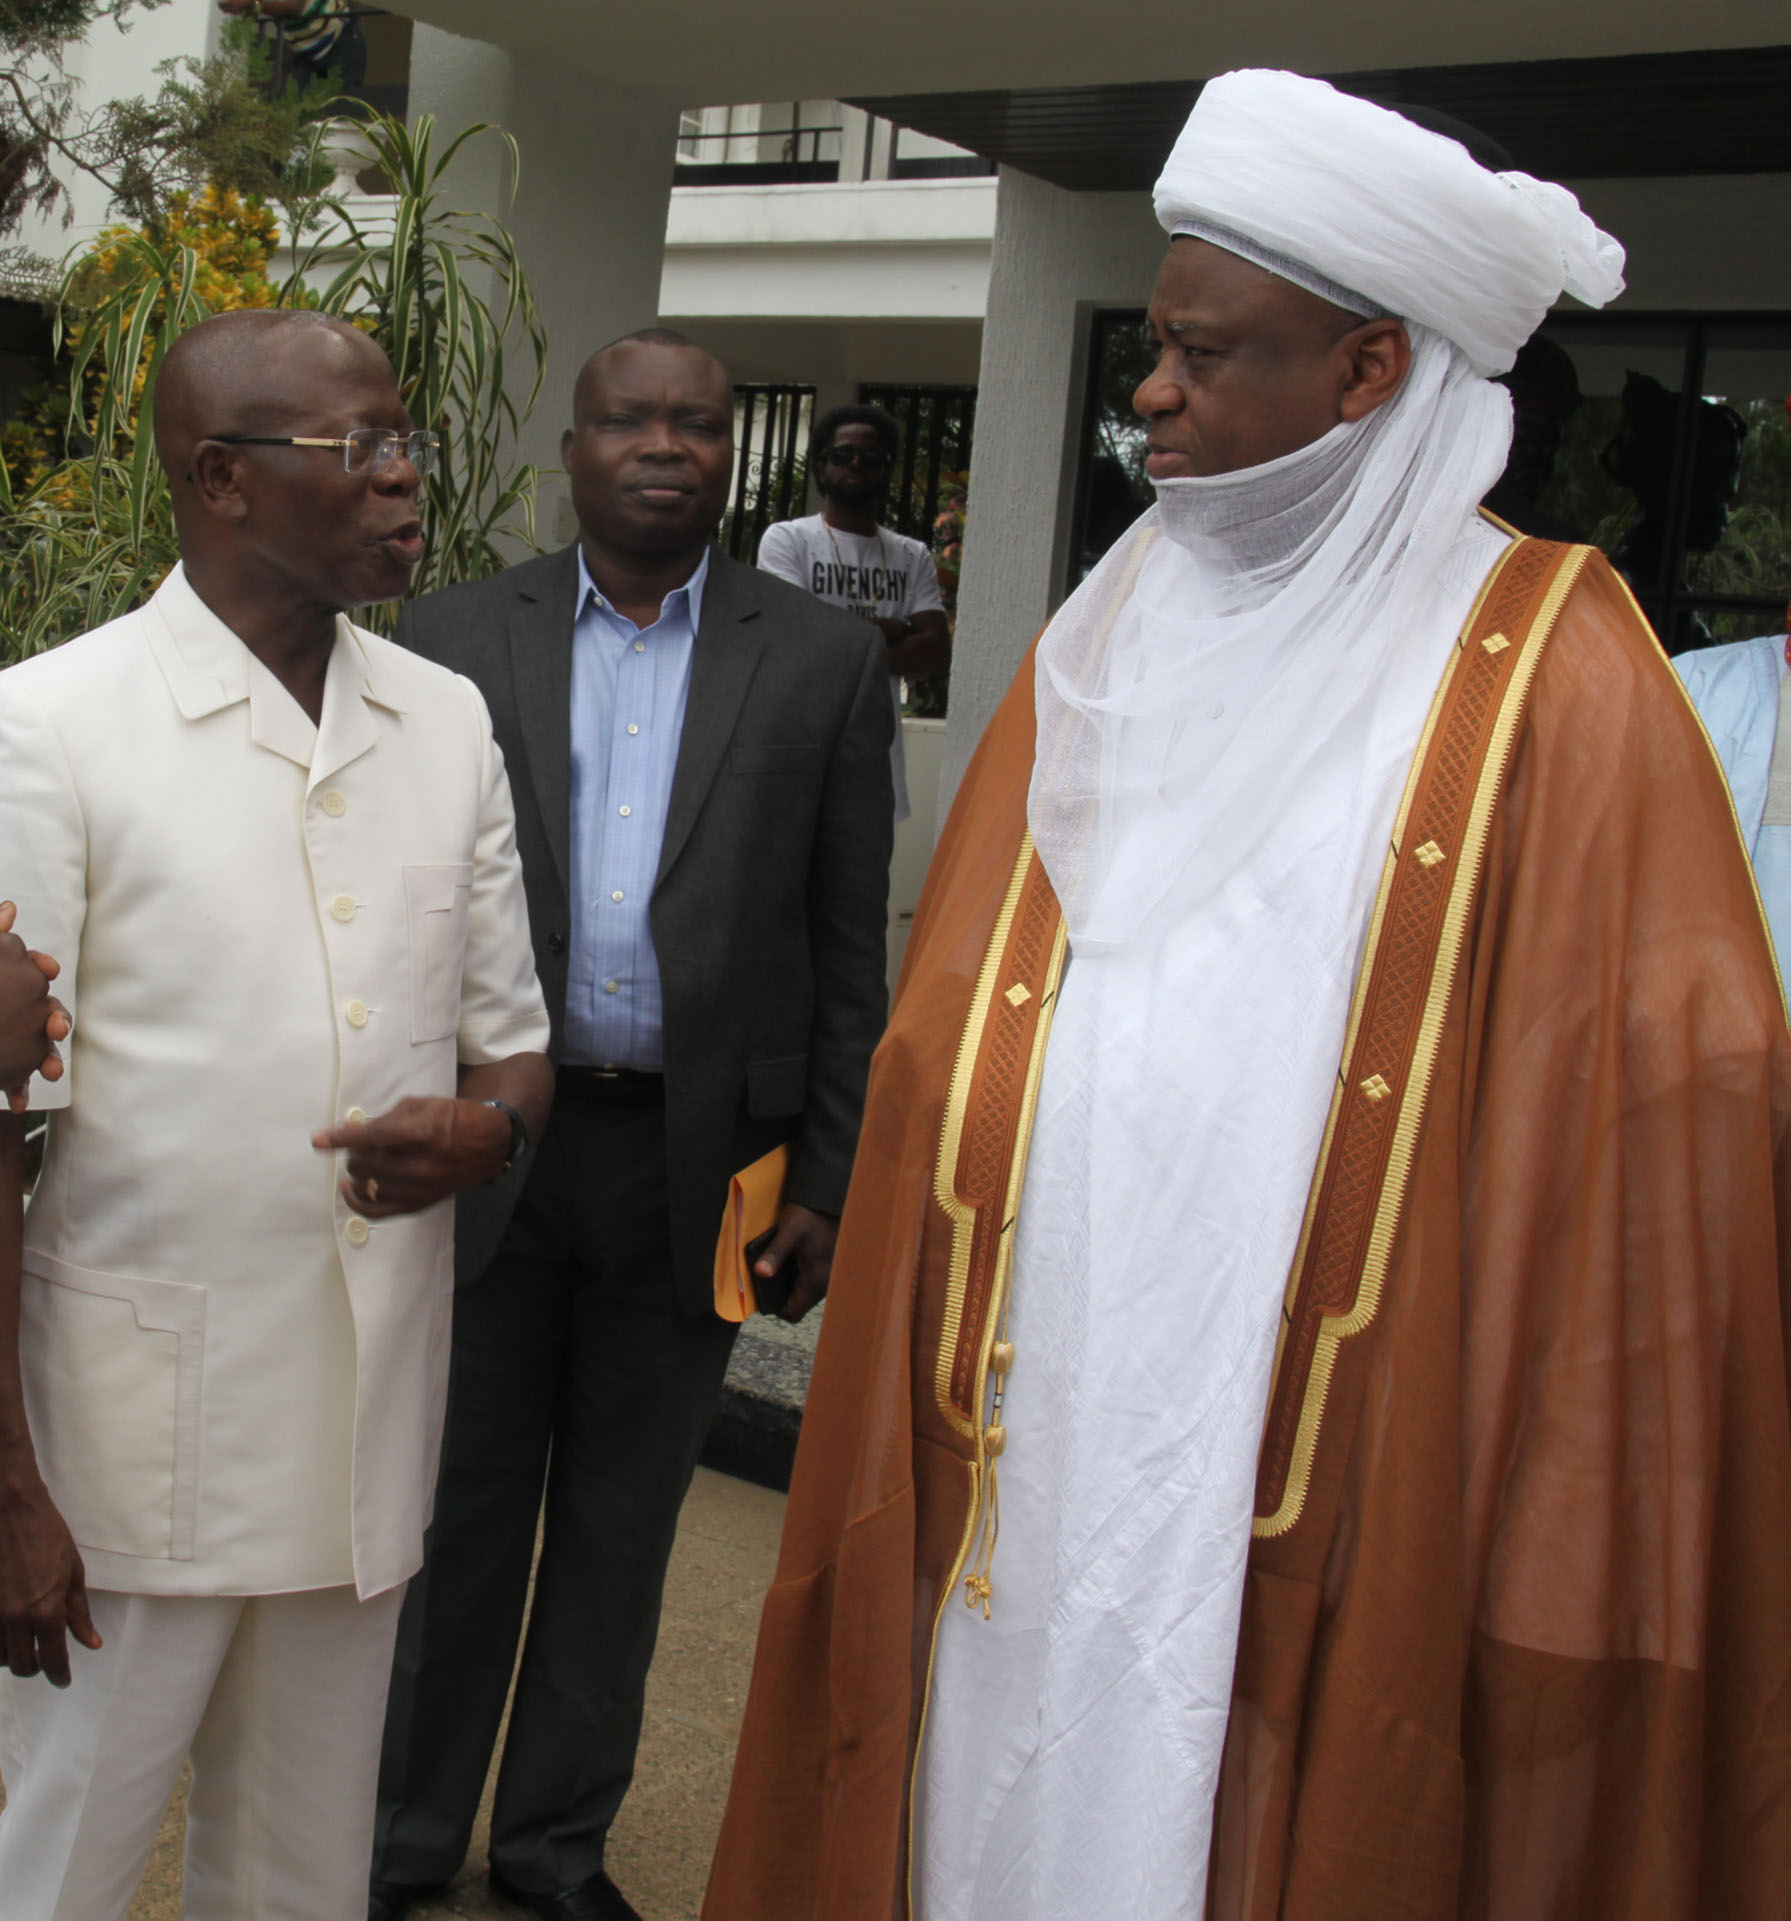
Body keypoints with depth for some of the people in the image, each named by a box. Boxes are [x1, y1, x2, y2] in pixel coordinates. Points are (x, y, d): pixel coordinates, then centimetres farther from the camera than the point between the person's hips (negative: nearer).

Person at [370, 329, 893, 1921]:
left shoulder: (827, 663, 2)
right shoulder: (457, 639, 3)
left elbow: (846, 947, 1)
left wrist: (830, 1180, -2)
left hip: (697, 1161, 0)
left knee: (624, 1520, 14)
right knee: (458, 1504, 12)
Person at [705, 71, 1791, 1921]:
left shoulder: (1553, 692, -8)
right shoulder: (1106, 649, 8)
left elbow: (1640, 1136, -10)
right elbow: (949, 1060, 10)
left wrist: (1558, 1548, -12)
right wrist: (934, 1412, 6)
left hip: (1300, 1518, -4)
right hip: (1024, 1468, 5)